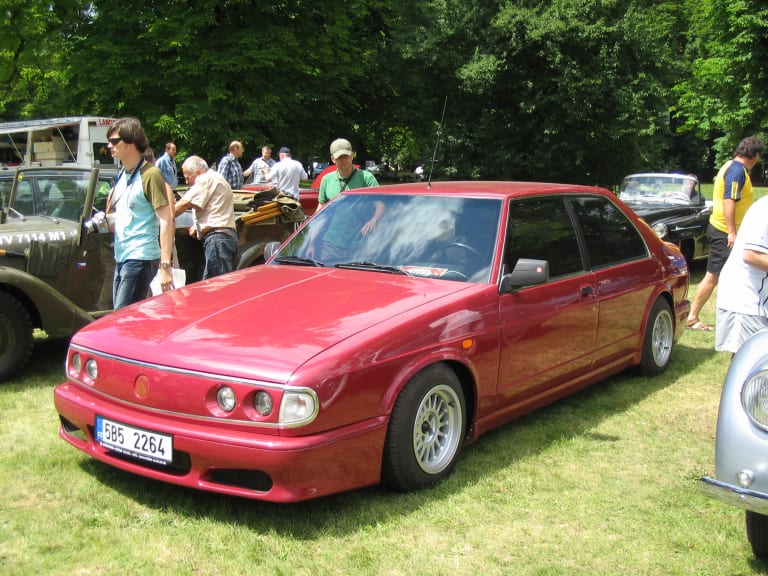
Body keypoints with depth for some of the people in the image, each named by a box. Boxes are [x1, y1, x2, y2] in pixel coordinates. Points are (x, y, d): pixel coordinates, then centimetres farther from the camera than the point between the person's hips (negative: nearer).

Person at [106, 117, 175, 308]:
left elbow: (166, 220, -18)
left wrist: (165, 265, -23)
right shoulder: (123, 174, 14)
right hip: (121, 258, 9)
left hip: (141, 258, -9)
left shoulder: (149, 175, -12)